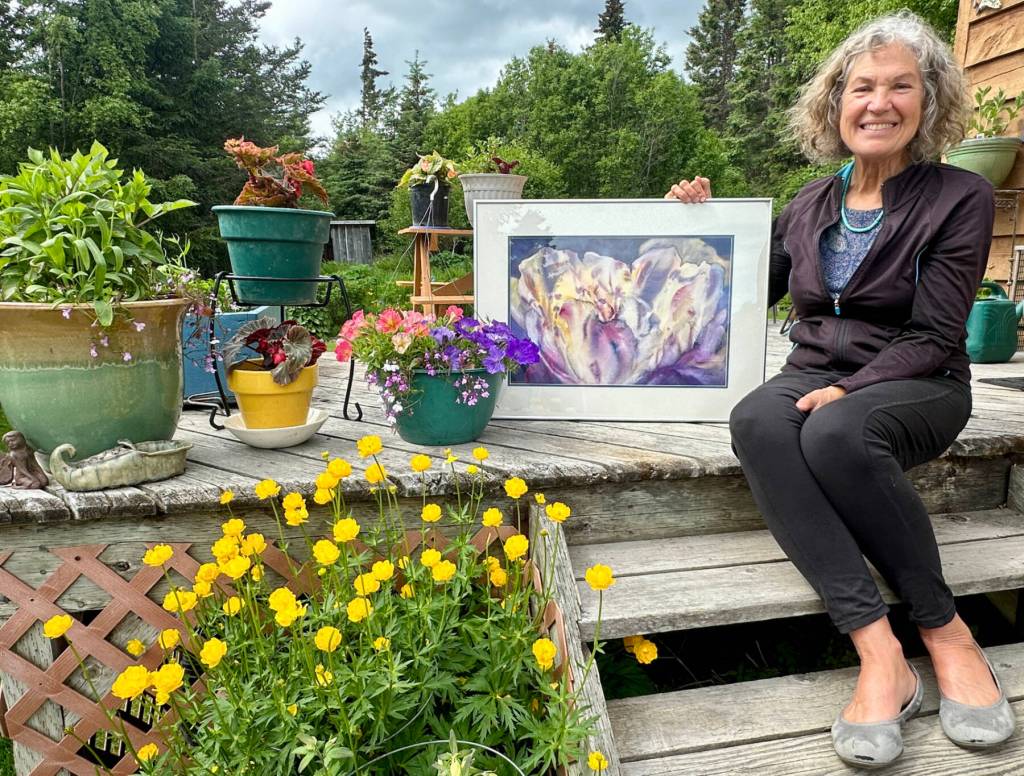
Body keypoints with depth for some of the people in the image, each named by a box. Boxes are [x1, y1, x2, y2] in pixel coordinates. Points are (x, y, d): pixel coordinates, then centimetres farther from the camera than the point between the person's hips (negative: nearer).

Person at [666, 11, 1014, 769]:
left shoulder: (958, 198, -1)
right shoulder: (810, 206, 11)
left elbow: (933, 337, -8)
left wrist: (852, 390, -23)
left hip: (916, 389, -3)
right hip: (815, 376, 3)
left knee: (837, 433, -39)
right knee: (756, 422, -34)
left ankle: (945, 632, -16)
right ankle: (880, 652, -35)